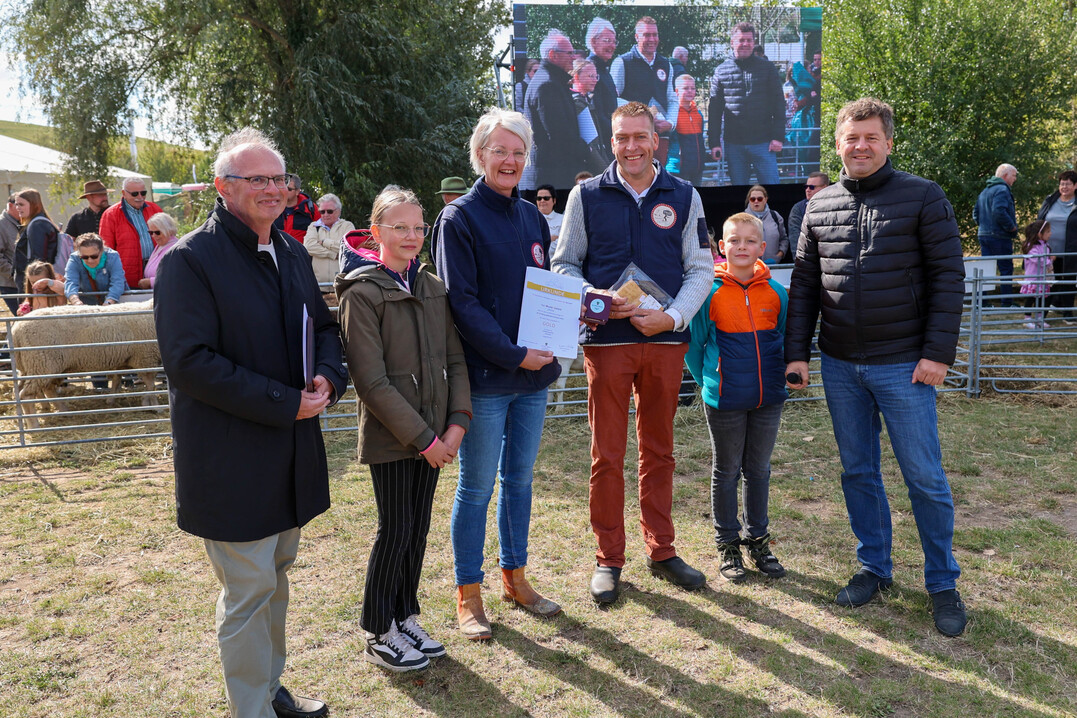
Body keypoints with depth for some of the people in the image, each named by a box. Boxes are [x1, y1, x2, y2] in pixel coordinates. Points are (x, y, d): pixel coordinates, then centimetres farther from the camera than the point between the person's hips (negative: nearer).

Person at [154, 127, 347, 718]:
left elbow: (324, 326, 17)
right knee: (248, 593, 3)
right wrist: (286, 403, -22)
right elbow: (188, 362, -21)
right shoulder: (188, 261, -14)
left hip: (291, 451, 8)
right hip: (231, 463, -7)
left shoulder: (291, 253, 9)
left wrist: (327, 377, -6)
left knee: (275, 576, 20)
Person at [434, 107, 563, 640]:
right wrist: (513, 355, -18)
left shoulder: (532, 217, 12)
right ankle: (468, 594, 19)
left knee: (519, 478, 15)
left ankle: (515, 577, 30)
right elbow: (462, 301, -14)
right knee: (477, 487, 4)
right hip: (485, 376, -6)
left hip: (533, 374, 6)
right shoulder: (459, 218, -7)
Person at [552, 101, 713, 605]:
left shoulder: (684, 196, 8)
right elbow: (564, 264, 7)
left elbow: (700, 269, 7)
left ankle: (661, 550, 25)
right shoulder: (586, 196, 5)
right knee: (607, 455, 2)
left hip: (666, 340, 2)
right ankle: (609, 558, 16)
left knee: (659, 451, 12)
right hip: (607, 339, -1)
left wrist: (673, 317, -9)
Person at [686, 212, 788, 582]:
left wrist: (780, 378, 8)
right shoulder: (709, 292, -8)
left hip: (768, 398, 3)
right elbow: (694, 344, 0)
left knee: (759, 470, 14)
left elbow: (784, 340, 14)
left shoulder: (776, 292, 1)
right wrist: (708, 381, 0)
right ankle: (728, 544, 23)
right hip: (725, 400, -3)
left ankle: (758, 538, 30)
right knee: (726, 471, 9)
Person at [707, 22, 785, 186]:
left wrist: (778, 137, -5)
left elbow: (779, 103, 4)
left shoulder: (766, 68, 5)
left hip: (763, 142, -1)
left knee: (770, 182, -2)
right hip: (733, 144, 1)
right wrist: (714, 142, 0)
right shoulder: (721, 71, 8)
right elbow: (714, 110, 7)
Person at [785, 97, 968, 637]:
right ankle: (874, 567, 29)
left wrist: (938, 352, -12)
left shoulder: (922, 197, -2)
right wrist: (796, 352, 2)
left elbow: (949, 276, -5)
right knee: (857, 472, 12)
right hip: (840, 366, 4)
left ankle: (943, 583, 21)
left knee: (925, 477, 3)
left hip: (904, 366, -3)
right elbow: (804, 283, 9)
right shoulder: (819, 206, 9)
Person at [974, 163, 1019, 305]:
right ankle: (1007, 303, 3)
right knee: (1006, 270, -1)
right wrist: (1012, 227, -16)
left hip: (983, 234, 9)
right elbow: (999, 212, -25)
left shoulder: (985, 191, 17)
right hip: (1000, 236, -9)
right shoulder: (1002, 190, -12)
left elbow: (975, 213, 19)